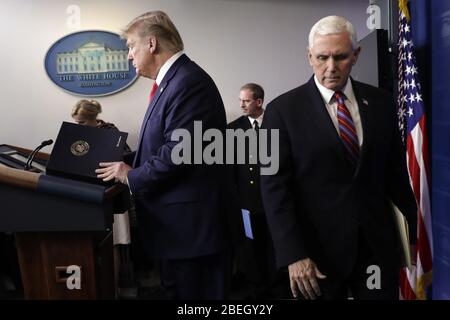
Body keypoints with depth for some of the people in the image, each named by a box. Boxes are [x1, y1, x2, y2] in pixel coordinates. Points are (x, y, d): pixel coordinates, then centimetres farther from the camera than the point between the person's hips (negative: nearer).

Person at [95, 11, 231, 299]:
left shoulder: (188, 81, -18)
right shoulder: (173, 80, 14)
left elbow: (178, 152, -24)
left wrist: (132, 176, -11)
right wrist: (128, 162, 8)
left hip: (191, 223, -10)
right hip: (180, 221, 10)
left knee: (194, 292, 6)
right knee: (178, 289, 22)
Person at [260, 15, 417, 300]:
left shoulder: (381, 102, 3)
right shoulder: (283, 110, -8)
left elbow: (395, 172, 9)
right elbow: (275, 188, -11)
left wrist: (416, 224, 12)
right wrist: (292, 254, -16)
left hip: (379, 241, 3)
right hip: (318, 246, -3)